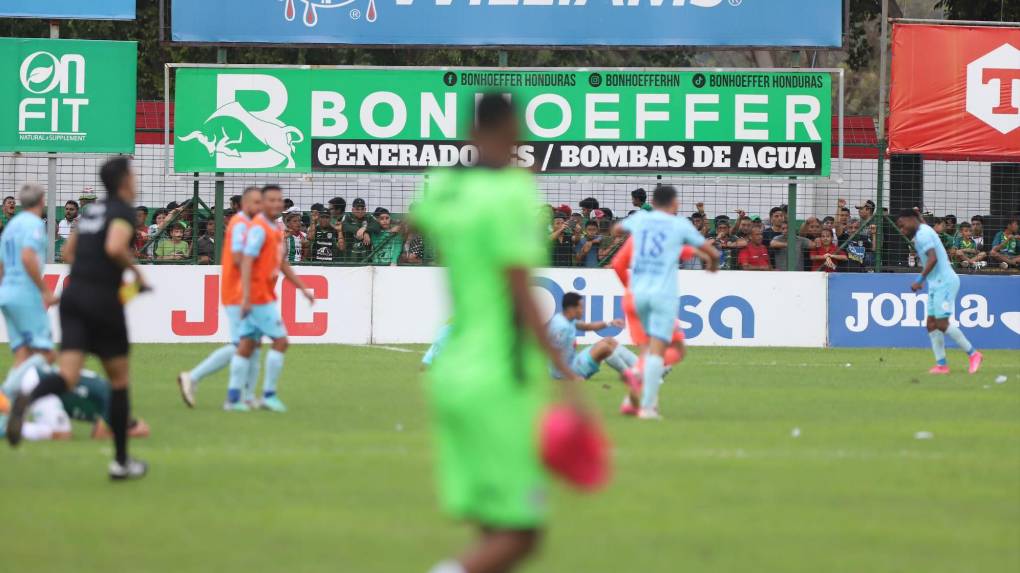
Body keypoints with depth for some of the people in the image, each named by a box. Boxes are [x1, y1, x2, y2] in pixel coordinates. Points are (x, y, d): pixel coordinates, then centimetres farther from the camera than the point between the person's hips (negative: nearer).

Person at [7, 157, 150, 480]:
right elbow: (115, 247, -25)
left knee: (68, 376, -8)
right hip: (103, 299, -6)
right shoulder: (123, 212, -6)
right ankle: (121, 462, 16)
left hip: (74, 294, 6)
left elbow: (68, 251, 26)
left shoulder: (92, 211, 18)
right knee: (119, 380, 11)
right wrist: (135, 271, -9)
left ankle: (28, 399, -43)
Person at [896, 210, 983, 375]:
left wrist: (921, 279, -26)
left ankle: (973, 354, -4)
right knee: (932, 324, 5)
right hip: (936, 284, 10)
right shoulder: (924, 232, 17)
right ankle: (941, 364, 5)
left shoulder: (923, 234, -13)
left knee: (942, 323, -12)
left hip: (944, 282, -10)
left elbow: (933, 259, -25)